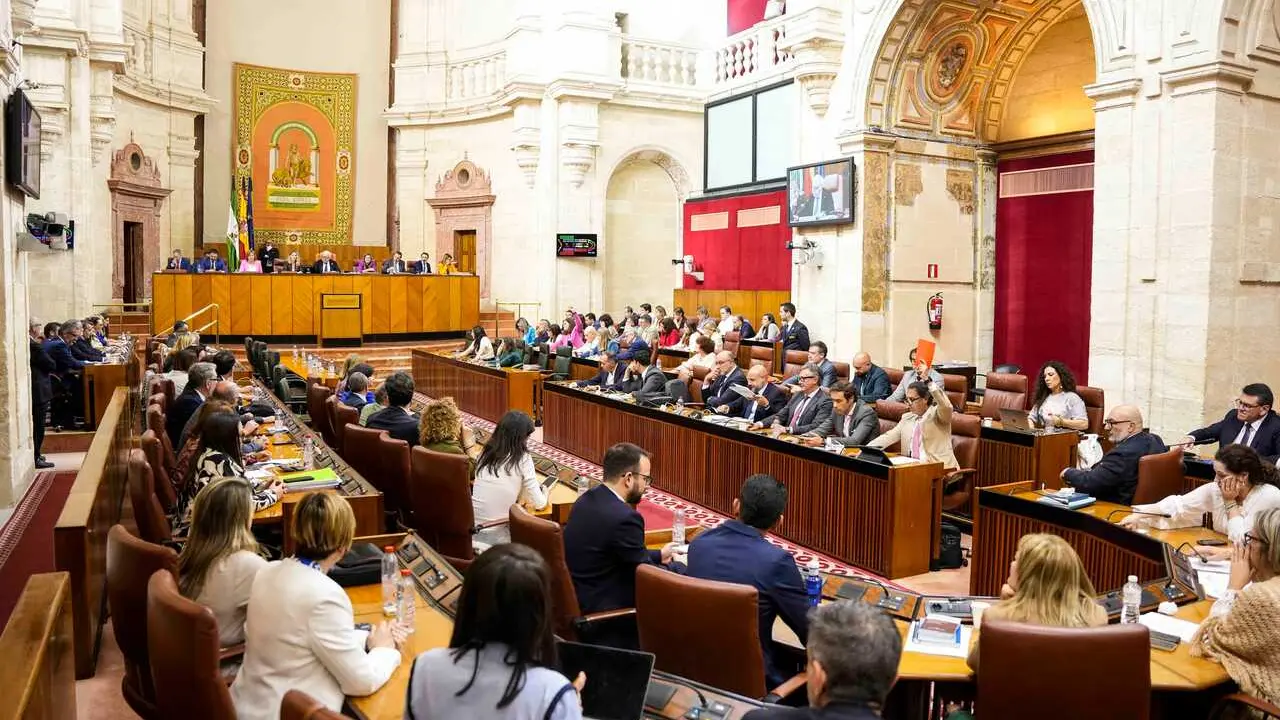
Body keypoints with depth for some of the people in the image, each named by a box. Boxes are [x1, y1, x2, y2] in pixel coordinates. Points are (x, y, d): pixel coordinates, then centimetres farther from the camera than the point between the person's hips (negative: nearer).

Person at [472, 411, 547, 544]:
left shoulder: (485, 453, 5)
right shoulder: (523, 459, -8)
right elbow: (539, 504, -4)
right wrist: (544, 489, 16)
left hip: (471, 530, 5)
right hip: (497, 537, -5)